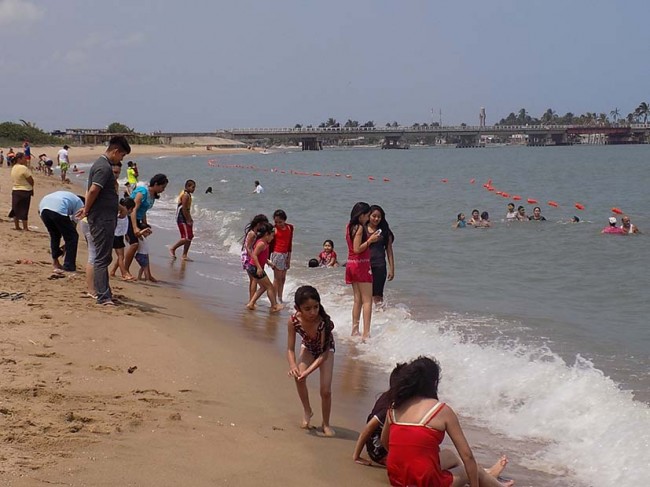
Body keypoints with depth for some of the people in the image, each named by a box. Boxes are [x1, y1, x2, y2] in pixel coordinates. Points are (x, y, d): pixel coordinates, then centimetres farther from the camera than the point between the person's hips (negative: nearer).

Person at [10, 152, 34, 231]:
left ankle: (17, 226, 22)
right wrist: (32, 188, 3)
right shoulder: (24, 168, -19)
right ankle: (25, 228, 1)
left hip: (15, 190, 8)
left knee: (16, 209, 14)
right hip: (25, 191, -8)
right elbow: (31, 181, -16)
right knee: (24, 210, -3)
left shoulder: (14, 168, 7)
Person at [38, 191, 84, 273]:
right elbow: (74, 224, 18)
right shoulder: (80, 203, 24)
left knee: (54, 235, 27)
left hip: (43, 207, 6)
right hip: (58, 209, -6)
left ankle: (55, 262, 30)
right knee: (72, 236, 10)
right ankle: (69, 266, 10)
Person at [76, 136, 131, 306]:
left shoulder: (103, 164, 17)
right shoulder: (104, 167, -16)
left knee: (104, 257, 15)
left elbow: (92, 191, 23)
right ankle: (103, 296, -7)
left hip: (106, 218, 10)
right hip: (102, 219, -10)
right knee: (102, 258, -8)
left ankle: (104, 292, 23)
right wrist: (86, 210, -14)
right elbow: (93, 190, -25)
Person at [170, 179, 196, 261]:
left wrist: (190, 219, 17)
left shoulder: (188, 195, 15)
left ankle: (184, 256, 12)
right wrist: (188, 220, -19)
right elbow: (184, 209, -21)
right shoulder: (185, 195, -16)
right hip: (182, 219, -10)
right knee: (186, 238, -12)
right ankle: (173, 249, 4)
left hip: (186, 218, 10)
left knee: (190, 237, 7)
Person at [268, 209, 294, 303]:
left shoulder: (290, 227, 3)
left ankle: (280, 298, 19)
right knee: (277, 278, -4)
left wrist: (289, 257, 9)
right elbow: (269, 243, -6)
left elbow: (290, 243, 9)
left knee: (283, 278, 11)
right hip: (276, 254, -5)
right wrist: (268, 259, -9)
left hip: (285, 255, 5)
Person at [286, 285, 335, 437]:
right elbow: (290, 349, -23)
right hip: (308, 348, 2)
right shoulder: (293, 321, -32)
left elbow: (324, 353, -35)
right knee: (298, 376, -23)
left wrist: (308, 371, -47)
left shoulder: (323, 322, -40)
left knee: (326, 390, -8)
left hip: (326, 350, -2)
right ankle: (307, 410, 2)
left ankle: (326, 424, 17)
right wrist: (293, 366, -42)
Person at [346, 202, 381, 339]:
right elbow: (357, 249, -20)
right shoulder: (359, 228, -15)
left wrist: (370, 238, 15)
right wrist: (370, 240, -14)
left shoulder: (349, 226, 11)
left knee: (358, 300, 15)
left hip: (351, 264, 9)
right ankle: (366, 333, -13)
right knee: (367, 300, -7)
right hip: (361, 264, -9)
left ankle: (355, 331, 18)